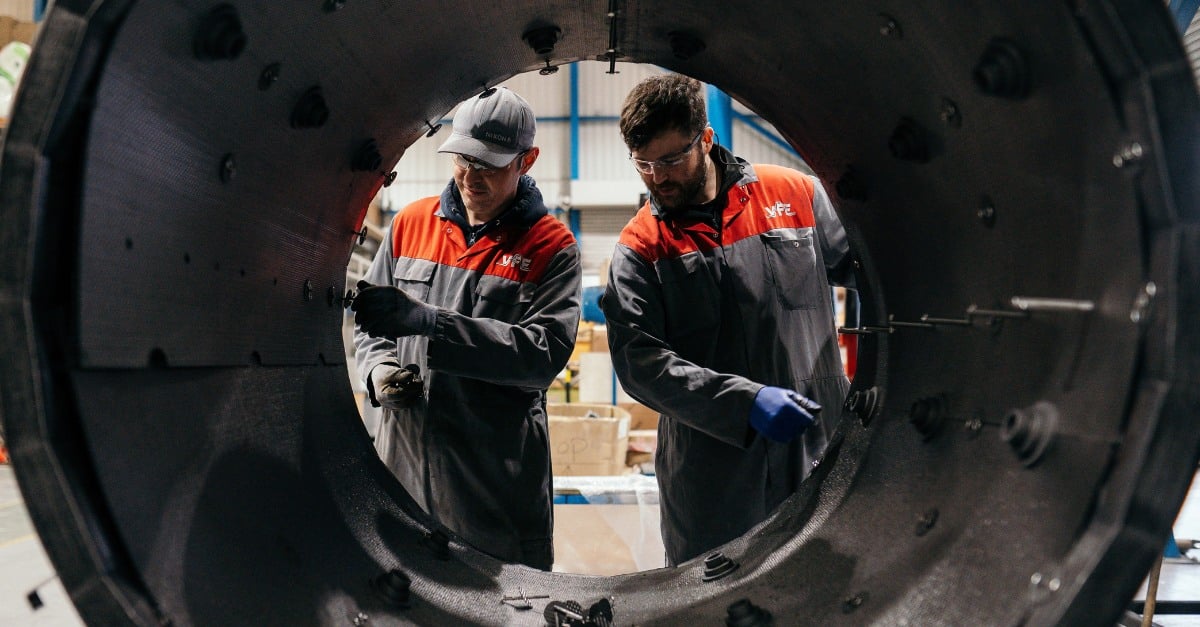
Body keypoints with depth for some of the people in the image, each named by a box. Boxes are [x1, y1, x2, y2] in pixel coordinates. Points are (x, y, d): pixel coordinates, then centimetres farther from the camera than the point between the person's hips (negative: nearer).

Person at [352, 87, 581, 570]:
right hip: (404, 461, 4)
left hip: (501, 479, -3)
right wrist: (379, 367, -7)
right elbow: (368, 324, 15)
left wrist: (428, 321, -24)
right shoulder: (411, 222, 8)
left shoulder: (552, 246, -4)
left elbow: (546, 351, -17)